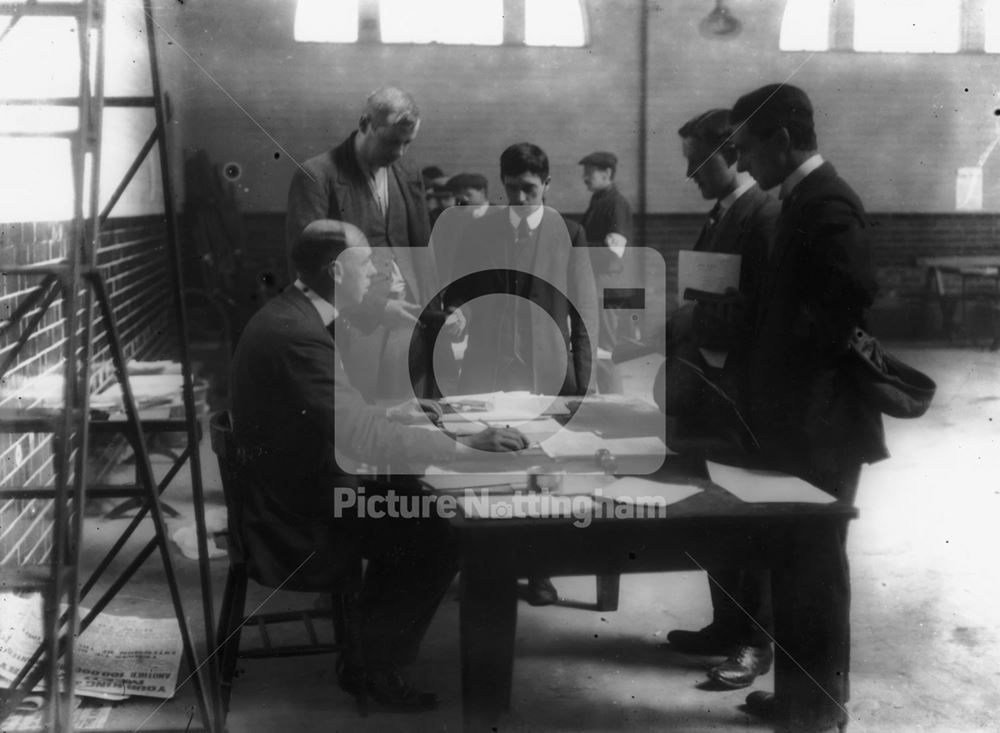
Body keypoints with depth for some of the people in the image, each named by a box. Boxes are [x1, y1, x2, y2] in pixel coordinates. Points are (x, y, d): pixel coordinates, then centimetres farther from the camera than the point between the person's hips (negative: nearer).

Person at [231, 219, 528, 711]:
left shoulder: (289, 316, 5)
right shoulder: (296, 335, -27)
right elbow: (365, 440, -32)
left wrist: (395, 413, 11)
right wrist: (465, 447, -28)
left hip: (293, 492, 10)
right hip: (295, 527, -10)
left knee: (410, 514, 15)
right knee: (437, 539, -4)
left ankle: (370, 646, 24)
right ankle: (376, 666, 13)